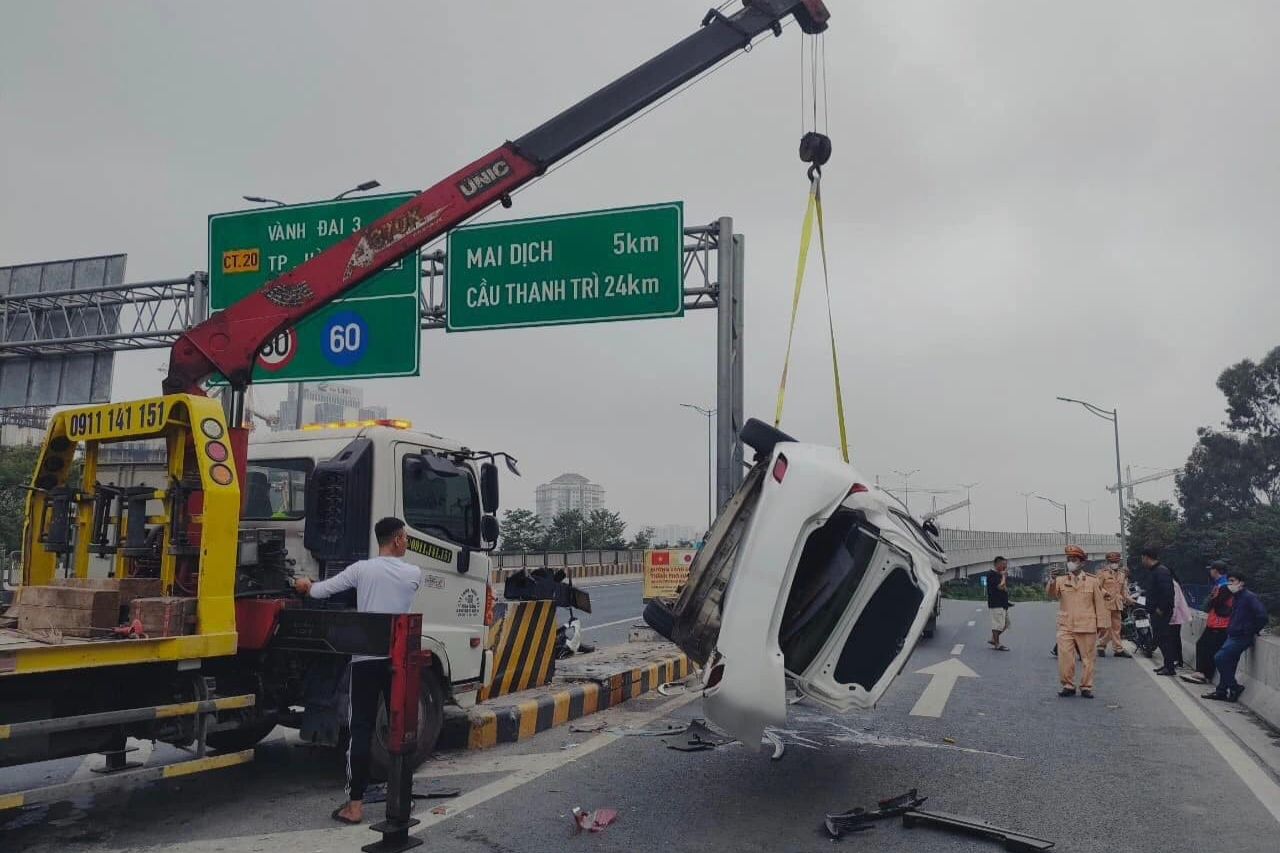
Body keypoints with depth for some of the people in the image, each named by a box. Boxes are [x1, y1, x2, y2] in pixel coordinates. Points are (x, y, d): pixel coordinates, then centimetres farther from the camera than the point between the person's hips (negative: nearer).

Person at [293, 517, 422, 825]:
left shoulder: (362, 569, -3)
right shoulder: (414, 574, 3)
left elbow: (319, 591, 0)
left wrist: (304, 586, 25)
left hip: (366, 658, -1)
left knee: (361, 731, 1)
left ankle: (355, 804, 1)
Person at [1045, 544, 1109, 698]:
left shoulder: (1092, 581, 5)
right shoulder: (1061, 580, 6)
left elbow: (1100, 604, 6)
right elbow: (1050, 594, -12)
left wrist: (1102, 624, 4)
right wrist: (1052, 580, -31)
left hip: (1087, 627, -1)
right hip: (1065, 627, 1)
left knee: (1087, 658, 5)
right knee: (1064, 657, -5)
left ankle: (1086, 687, 16)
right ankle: (1068, 685, 8)